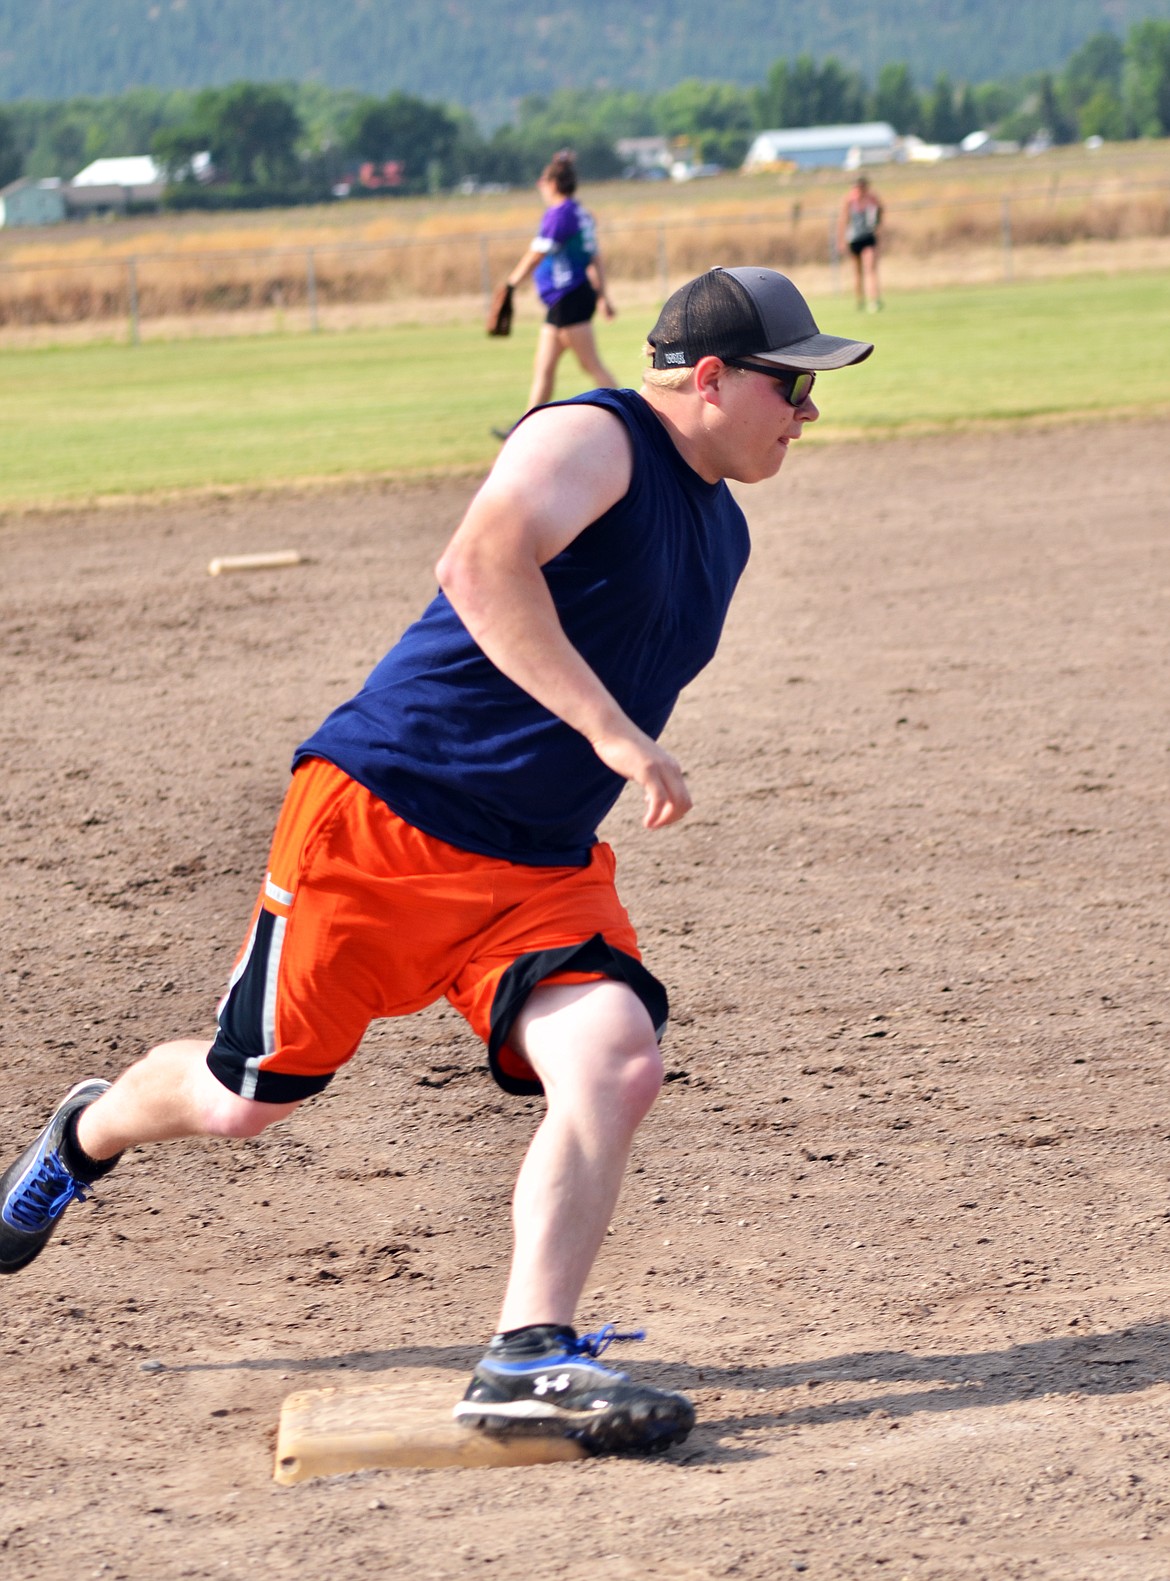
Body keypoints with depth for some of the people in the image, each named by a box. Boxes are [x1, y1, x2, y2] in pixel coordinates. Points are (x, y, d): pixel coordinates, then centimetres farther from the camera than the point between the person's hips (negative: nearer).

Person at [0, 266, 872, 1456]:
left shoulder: (721, 533, 14)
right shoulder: (593, 440, -14)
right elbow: (486, 566, -32)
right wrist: (612, 733, -36)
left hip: (540, 867, 7)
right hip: (380, 819, -7)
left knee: (617, 1060, -19)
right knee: (252, 1092, 5)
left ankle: (527, 1361, -18)